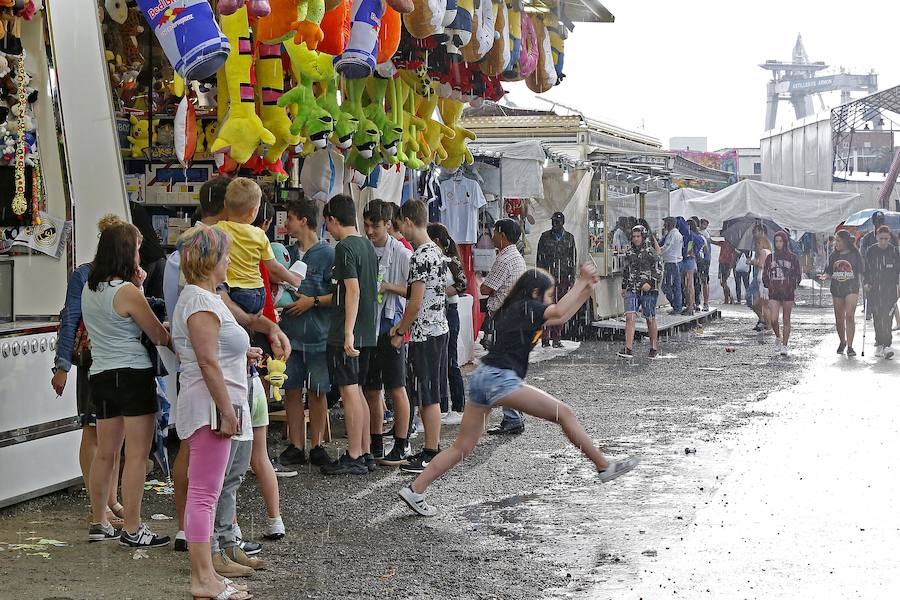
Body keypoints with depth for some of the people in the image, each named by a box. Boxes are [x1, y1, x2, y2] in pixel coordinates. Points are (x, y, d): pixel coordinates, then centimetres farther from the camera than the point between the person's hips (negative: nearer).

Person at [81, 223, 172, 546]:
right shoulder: (127, 292, -15)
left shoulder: (89, 289, 8)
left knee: (105, 453, 15)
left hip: (100, 375, 8)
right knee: (137, 455, -3)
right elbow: (160, 336, -10)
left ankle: (98, 523, 23)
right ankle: (132, 530, -1)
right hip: (134, 374, -8)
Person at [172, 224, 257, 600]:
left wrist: (241, 354, 18)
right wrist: (228, 412, -19)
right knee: (204, 494, -8)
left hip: (208, 408, 11)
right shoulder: (201, 302, -15)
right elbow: (208, 363, -20)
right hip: (209, 406, -11)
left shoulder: (200, 297, 18)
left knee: (204, 494, 13)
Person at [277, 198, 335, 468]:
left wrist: (313, 301, -15)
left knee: (317, 392, 3)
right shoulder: (288, 253, 13)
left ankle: (317, 446, 11)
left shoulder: (328, 254, -5)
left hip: (318, 336, -5)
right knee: (292, 391, 4)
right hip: (291, 334, 5)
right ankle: (296, 446, 9)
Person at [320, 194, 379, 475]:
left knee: (349, 391, -5)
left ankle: (354, 458, -3)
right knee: (357, 391, 14)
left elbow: (353, 290, -20)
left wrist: (348, 333, -23)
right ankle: (366, 454, 17)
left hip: (347, 333, -9)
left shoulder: (345, 248, -12)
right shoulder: (368, 245, 14)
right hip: (368, 333, 9)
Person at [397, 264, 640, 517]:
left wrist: (586, 289, 25)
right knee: (564, 413, -3)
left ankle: (415, 489, 6)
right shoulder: (525, 307, -1)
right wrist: (581, 281, -10)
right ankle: (604, 467, -1)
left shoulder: (514, 311, 25)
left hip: (481, 378, 9)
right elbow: (559, 312, -20)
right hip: (499, 379, -9)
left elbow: (560, 318, 30)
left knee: (462, 448, 10)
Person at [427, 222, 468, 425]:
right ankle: (442, 408, 17)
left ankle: (459, 410, 4)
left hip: (447, 312, -8)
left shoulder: (451, 262, -9)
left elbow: (462, 285, -22)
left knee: (450, 364, -3)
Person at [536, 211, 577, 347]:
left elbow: (573, 259, 12)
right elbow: (539, 259, 4)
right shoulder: (545, 237, 5)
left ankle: (557, 338, 7)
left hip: (563, 278, 2)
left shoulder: (569, 238, 10)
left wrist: (572, 278, 5)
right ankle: (545, 338, -7)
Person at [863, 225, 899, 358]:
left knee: (886, 317, -14)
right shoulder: (870, 251, 5)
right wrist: (867, 283, 2)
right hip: (874, 290, 2)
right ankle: (879, 344, 14)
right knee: (877, 318, 4)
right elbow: (866, 269, 12)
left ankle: (887, 345, -16)